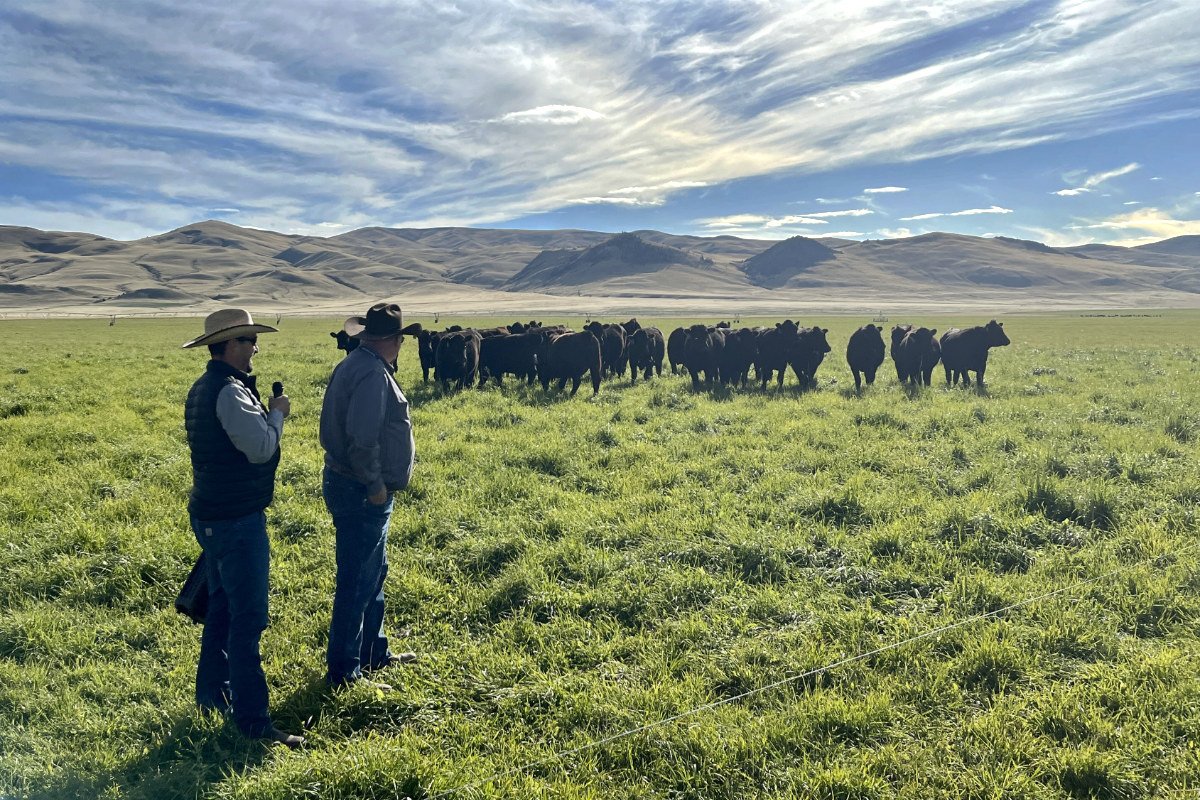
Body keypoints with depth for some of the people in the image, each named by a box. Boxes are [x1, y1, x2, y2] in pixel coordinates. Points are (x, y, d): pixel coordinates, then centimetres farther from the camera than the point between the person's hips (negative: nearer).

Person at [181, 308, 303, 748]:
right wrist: (277, 413, -10)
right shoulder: (230, 391, -20)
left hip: (212, 513, 11)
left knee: (222, 607, 21)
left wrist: (264, 413, 9)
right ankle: (252, 720, -1)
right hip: (236, 518, -11)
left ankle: (211, 693, 34)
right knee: (248, 619, -6)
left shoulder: (204, 387, 12)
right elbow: (262, 447, -24)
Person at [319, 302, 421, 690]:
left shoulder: (353, 364, 11)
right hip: (362, 493, -11)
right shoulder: (372, 372, -20)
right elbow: (362, 438, -29)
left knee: (373, 573, 21)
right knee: (357, 582, 0)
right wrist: (375, 485, -18)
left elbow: (335, 428, 16)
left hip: (353, 486, 11)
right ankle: (344, 672, 11)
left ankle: (374, 653, 36)